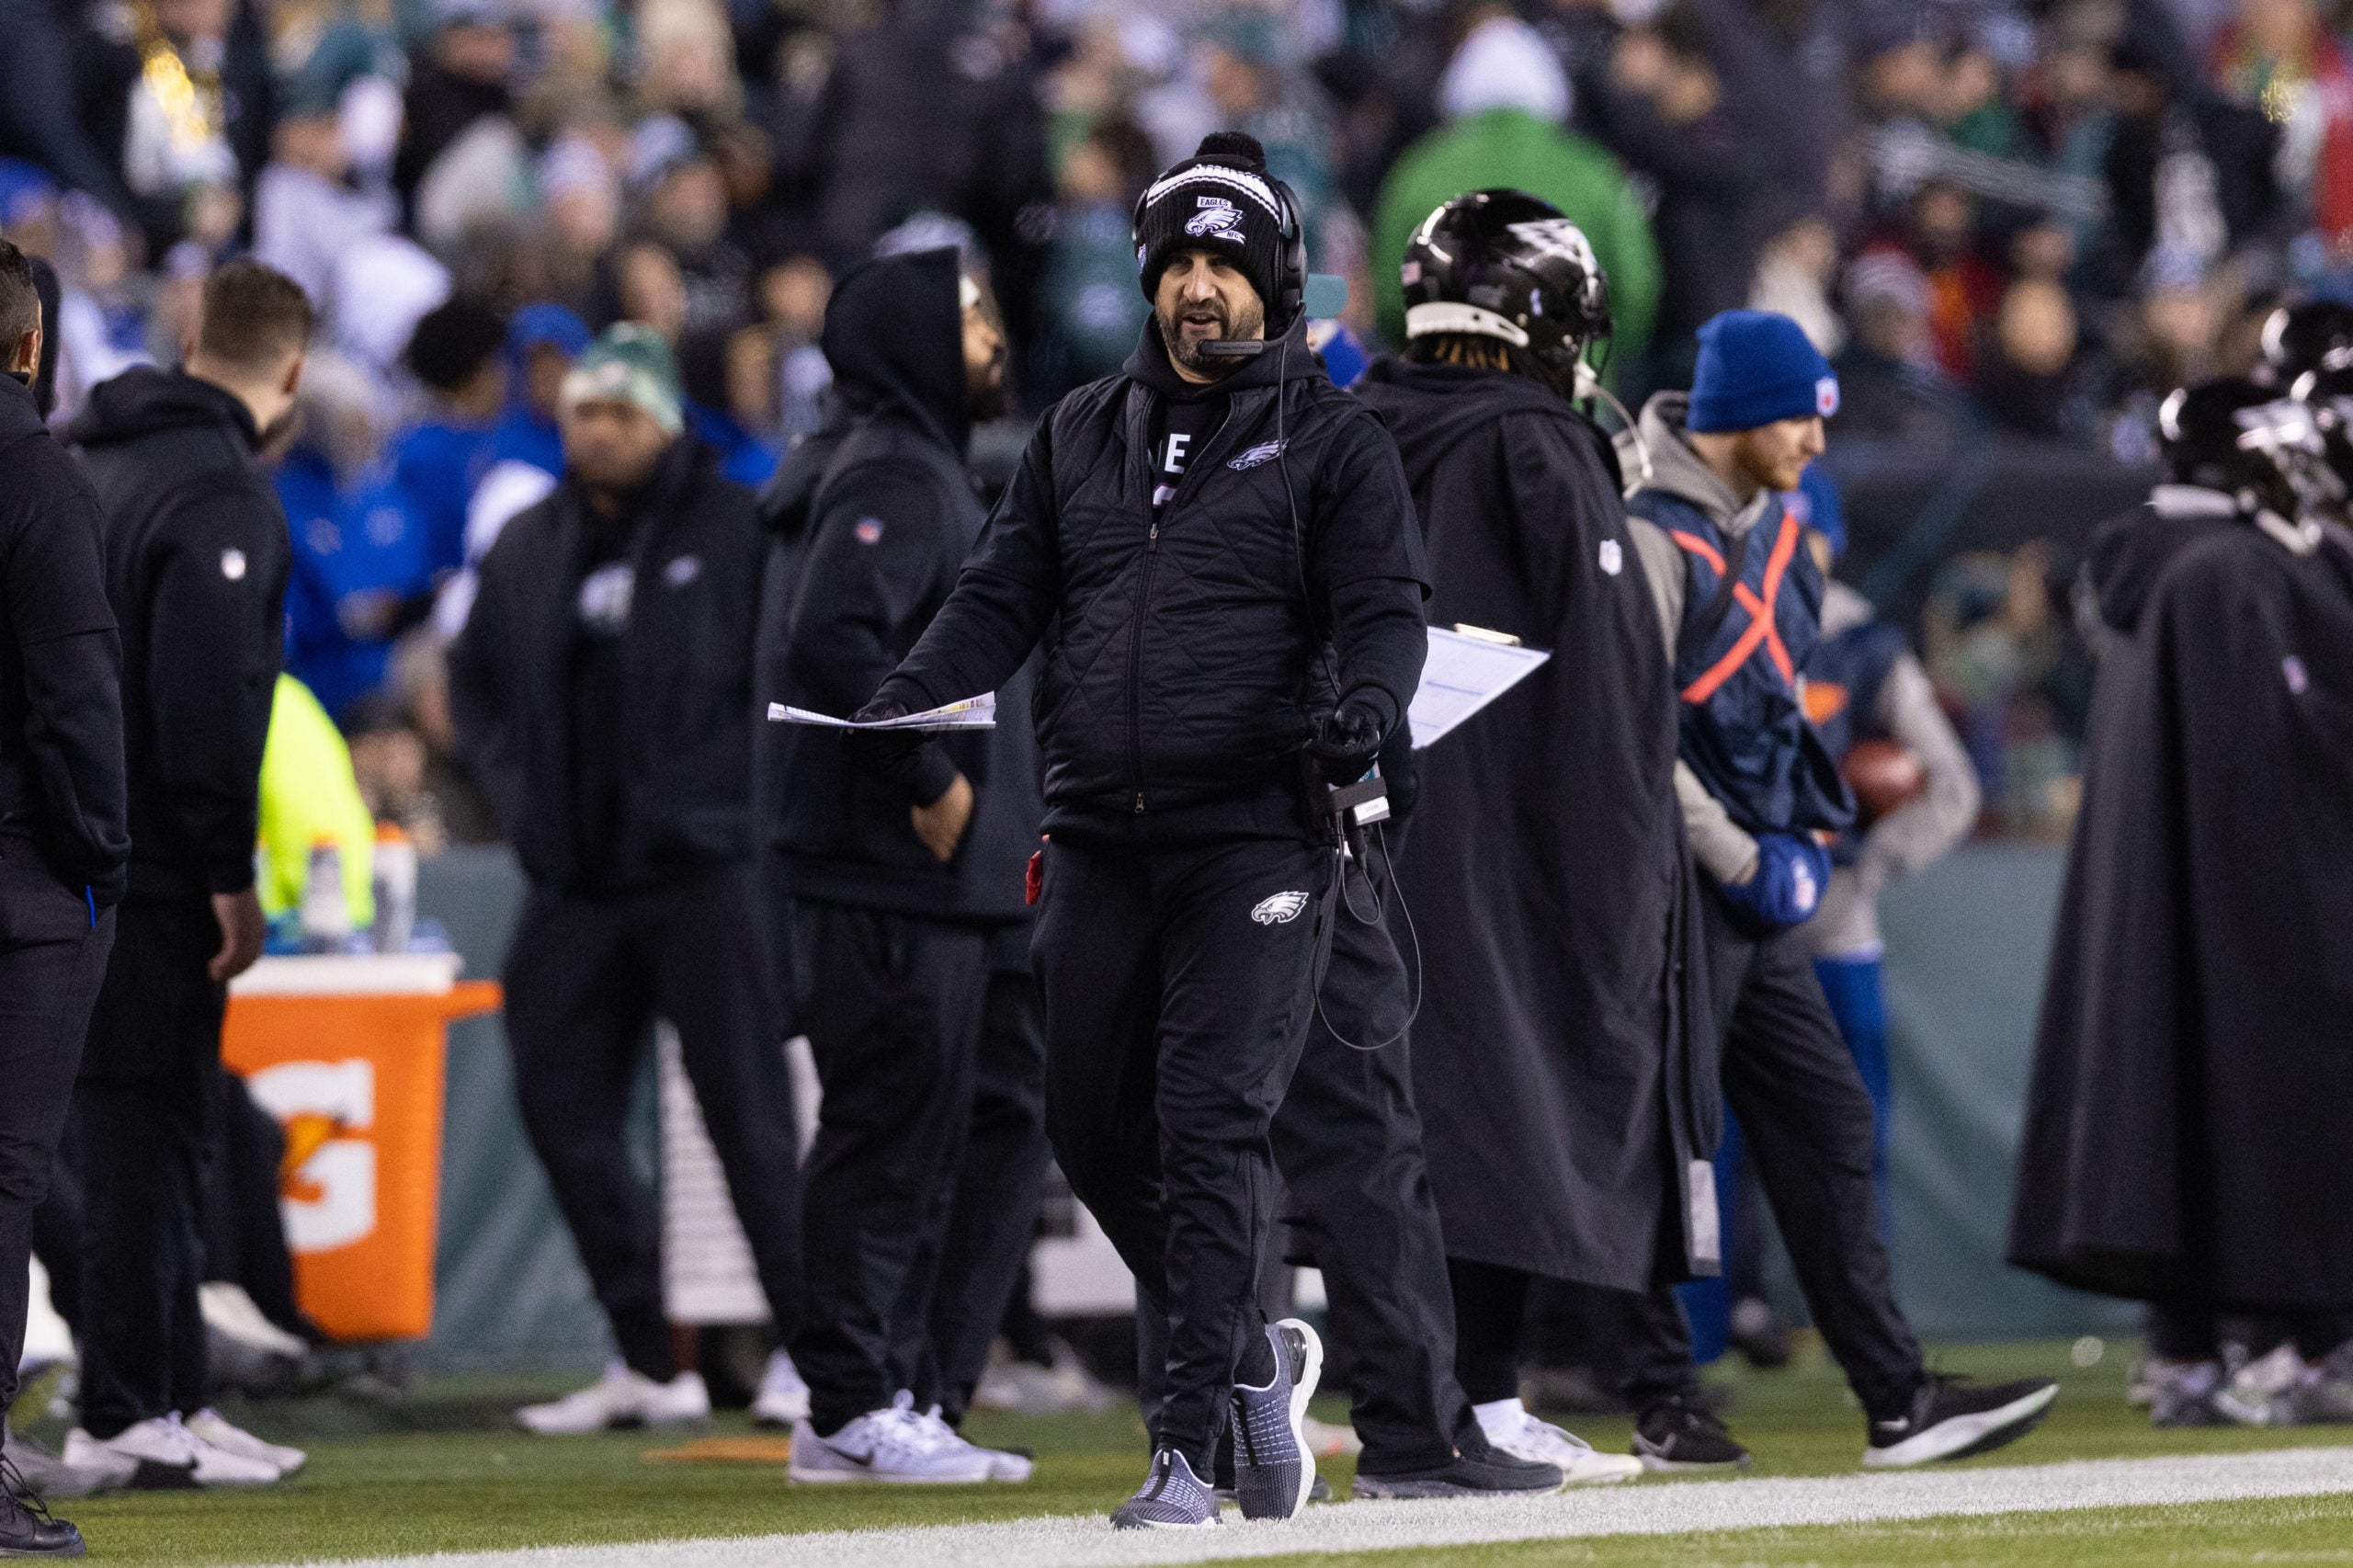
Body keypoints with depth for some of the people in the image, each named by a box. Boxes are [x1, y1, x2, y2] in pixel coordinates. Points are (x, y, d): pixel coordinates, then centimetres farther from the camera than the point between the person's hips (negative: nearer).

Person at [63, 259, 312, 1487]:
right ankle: (125, 1418, -4)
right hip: (155, 871, -9)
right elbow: (206, 696, -20)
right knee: (145, 1133, -5)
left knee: (144, 1131, 13)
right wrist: (228, 874, -16)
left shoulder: (94, 463, 15)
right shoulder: (224, 493, -13)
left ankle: (171, 1395, 18)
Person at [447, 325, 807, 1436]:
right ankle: (645, 1364, 12)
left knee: (746, 1113, -5)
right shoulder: (528, 549, 13)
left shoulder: (735, 533, -3)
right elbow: (476, 687, 21)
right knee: (565, 1112, 4)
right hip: (574, 878, 6)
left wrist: (732, 799, -11)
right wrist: (520, 802, 7)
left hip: (704, 872, -6)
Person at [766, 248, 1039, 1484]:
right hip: (888, 883, -10)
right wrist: (929, 783, -21)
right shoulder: (891, 477, -12)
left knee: (994, 1137, 11)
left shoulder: (936, 475, 21)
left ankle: (915, 1402, 16)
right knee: (889, 1134, -7)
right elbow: (831, 644, -26)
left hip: (959, 883, 10)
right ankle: (853, 1412, -2)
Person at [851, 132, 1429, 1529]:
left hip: (1254, 839, -5)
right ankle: (1250, 1358, 27)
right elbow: (1003, 598, 15)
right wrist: (911, 698, -3)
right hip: (1100, 839, 5)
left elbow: (1386, 609, -6)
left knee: (1211, 1126, -12)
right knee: (1095, 1125, 6)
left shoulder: (1331, 443, 3)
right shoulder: (1083, 435, 17)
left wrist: (1365, 704, -28)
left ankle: (1192, 1443, -11)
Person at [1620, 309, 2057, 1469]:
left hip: (1758, 888, 10)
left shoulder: (1770, 524, 14)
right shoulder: (1655, 532, -15)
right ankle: (1661, 1404, 5)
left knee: (1825, 1123, 7)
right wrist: (1739, 860, -16)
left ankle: (1896, 1399, 8)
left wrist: (1807, 827, 10)